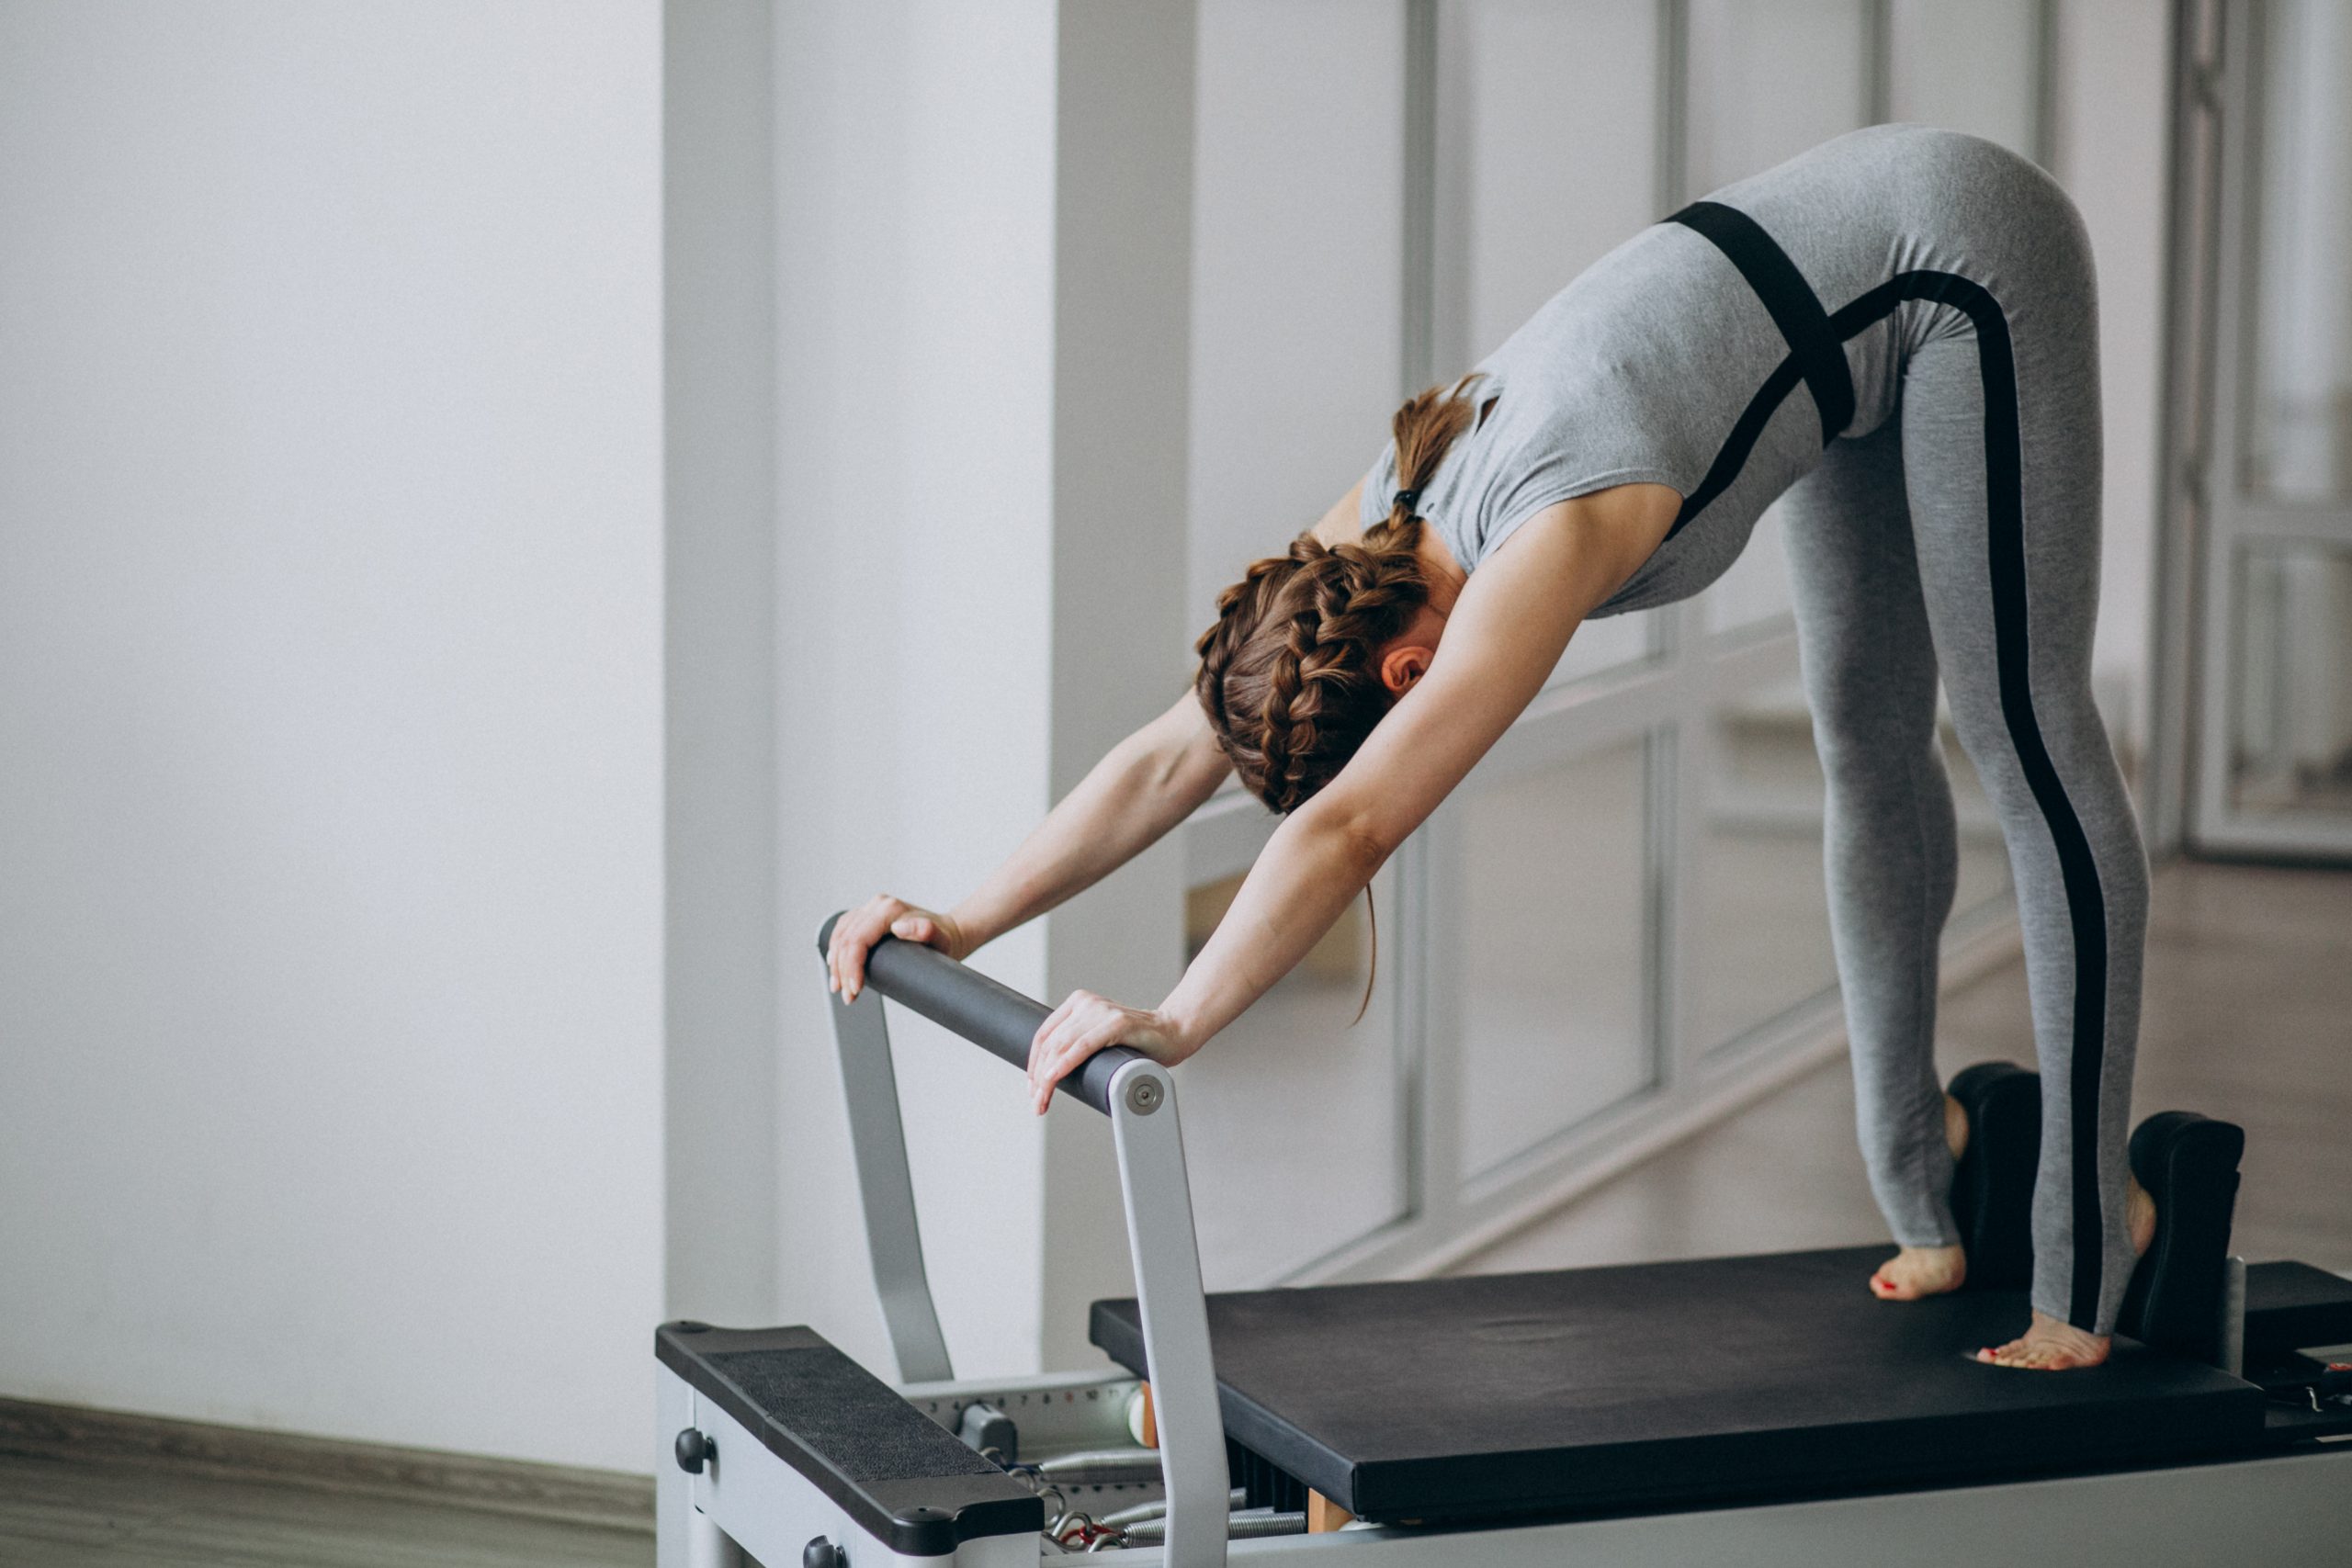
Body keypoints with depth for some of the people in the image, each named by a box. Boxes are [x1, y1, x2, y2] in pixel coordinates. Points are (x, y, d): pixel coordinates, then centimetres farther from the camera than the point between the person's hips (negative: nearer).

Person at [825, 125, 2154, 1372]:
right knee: (1869, 740, 13)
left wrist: (1173, 1028, -44)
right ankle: (1925, 1189, 24)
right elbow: (1176, 752, -6)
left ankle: (2092, 1233, -2)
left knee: (2029, 743, -6)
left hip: (1965, 253, -8)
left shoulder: (1542, 551, -34)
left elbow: (1348, 829, -42)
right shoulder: (1374, 531, -10)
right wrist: (964, 924, -10)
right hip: (1846, 267, 8)